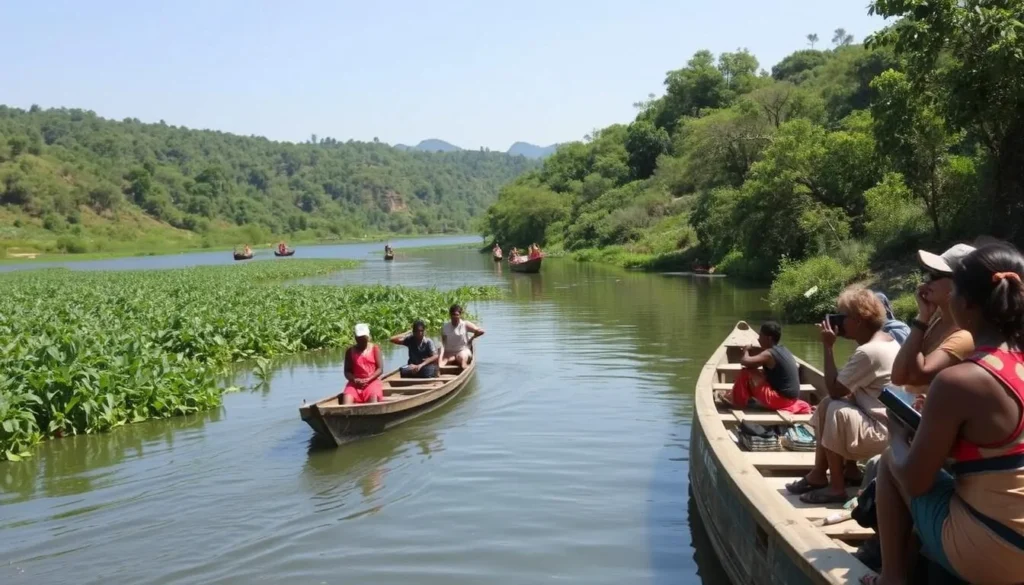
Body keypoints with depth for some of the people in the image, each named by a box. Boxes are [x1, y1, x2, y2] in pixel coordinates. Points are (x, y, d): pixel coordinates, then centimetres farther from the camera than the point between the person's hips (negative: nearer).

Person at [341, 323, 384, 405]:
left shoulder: (374, 348, 5)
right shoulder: (350, 351, 9)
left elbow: (380, 369, -2)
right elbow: (347, 372, 7)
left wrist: (368, 380, -16)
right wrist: (354, 379, -15)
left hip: (372, 381, -1)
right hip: (355, 383, 2)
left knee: (373, 397, -32)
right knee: (347, 397, -28)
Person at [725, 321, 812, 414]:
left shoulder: (768, 354, -14)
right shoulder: (783, 350, 11)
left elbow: (744, 361, -24)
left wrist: (746, 351, 0)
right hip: (790, 397, 8)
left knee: (746, 373, -10)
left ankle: (738, 404, 4)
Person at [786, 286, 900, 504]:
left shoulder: (868, 351, -24)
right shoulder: (885, 340, 9)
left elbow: (834, 390, -18)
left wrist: (828, 347, -15)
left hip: (883, 432, -11)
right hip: (883, 421, 11)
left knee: (836, 411, -21)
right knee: (826, 404, 13)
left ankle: (836, 487, -9)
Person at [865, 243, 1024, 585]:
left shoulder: (958, 381, -22)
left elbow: (915, 481, -12)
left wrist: (898, 436, 7)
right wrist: (933, 420, 18)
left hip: (985, 557, -7)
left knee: (890, 463, 13)